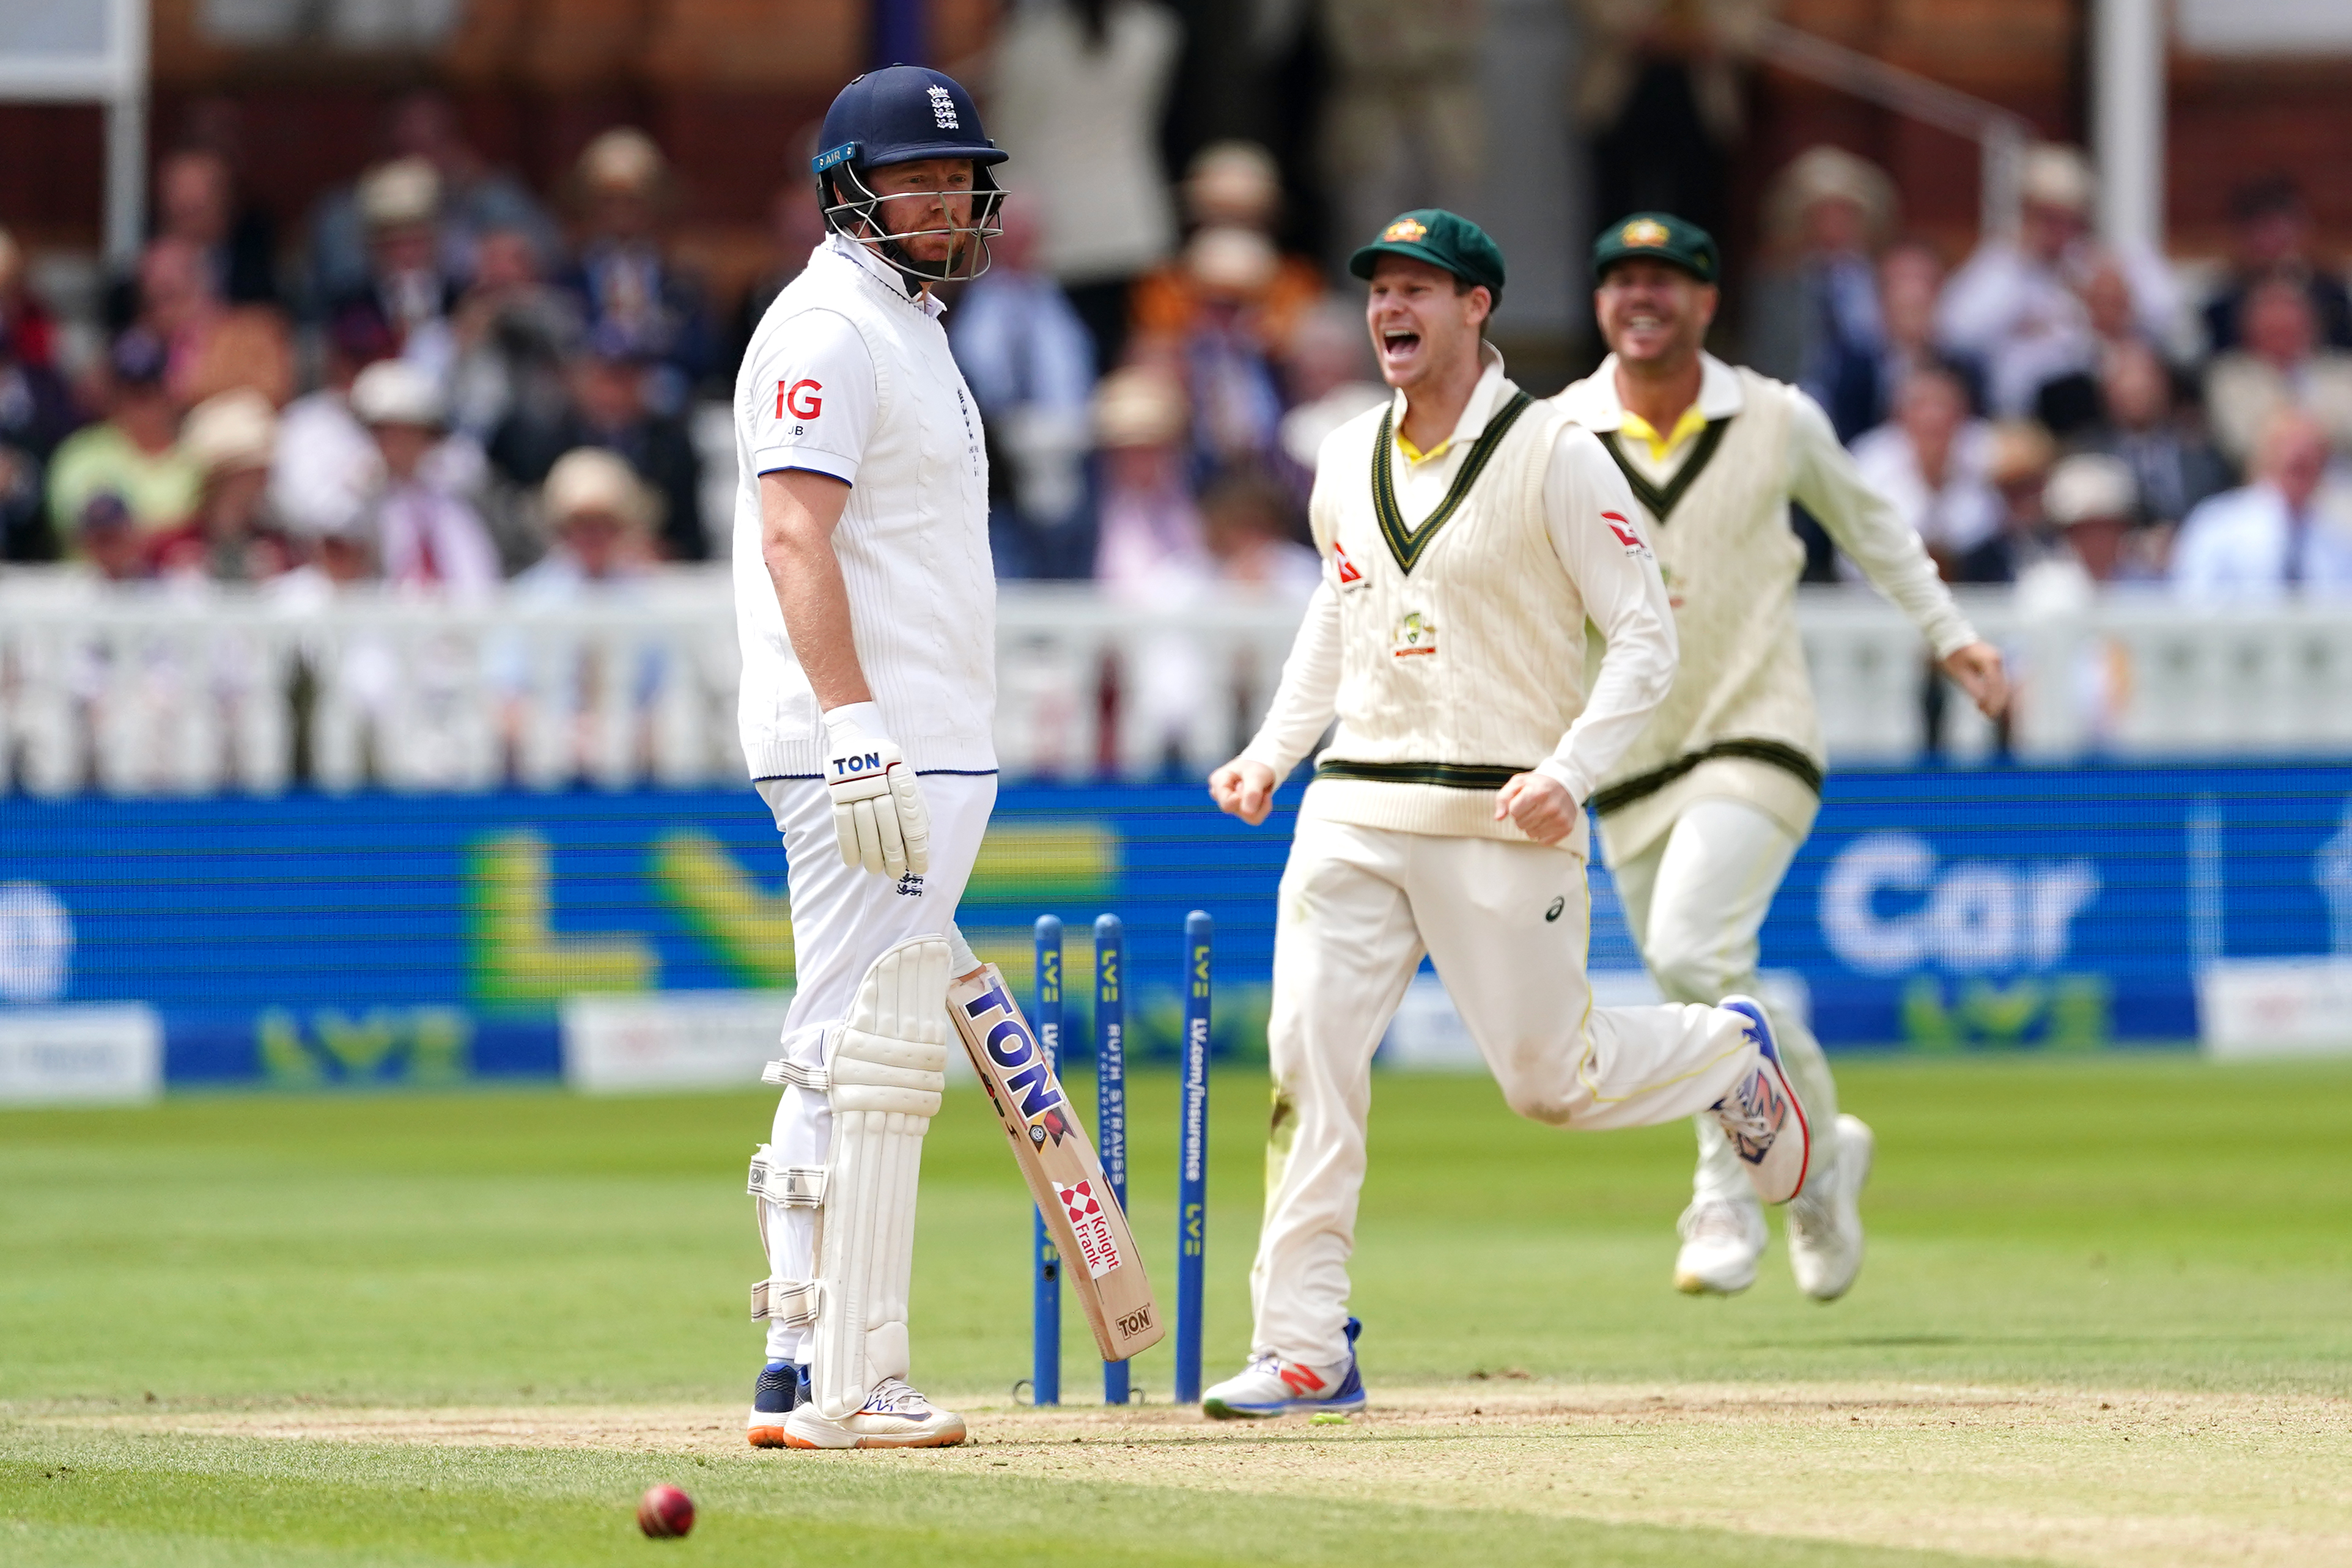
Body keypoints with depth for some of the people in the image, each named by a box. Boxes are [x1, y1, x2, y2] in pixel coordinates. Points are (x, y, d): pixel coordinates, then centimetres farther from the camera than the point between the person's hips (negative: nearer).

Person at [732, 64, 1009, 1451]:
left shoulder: (915, 334, 21)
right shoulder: (829, 328, -10)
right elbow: (793, 536, -20)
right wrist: (857, 735, -29)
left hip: (928, 753, 11)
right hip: (866, 751, -11)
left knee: (849, 1063, 11)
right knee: (874, 1057, -12)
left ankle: (804, 1368, 14)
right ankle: (847, 1387, -12)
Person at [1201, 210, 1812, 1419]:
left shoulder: (1555, 457, -8)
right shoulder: (1347, 465, 10)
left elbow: (1645, 640, -8)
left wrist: (1569, 773, -21)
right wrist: (1273, 752, 14)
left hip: (1503, 820, -5)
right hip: (1355, 808, 5)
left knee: (1549, 1079, 1)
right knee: (1308, 1048, -11)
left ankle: (1729, 1056, 34)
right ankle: (1305, 1351, -9)